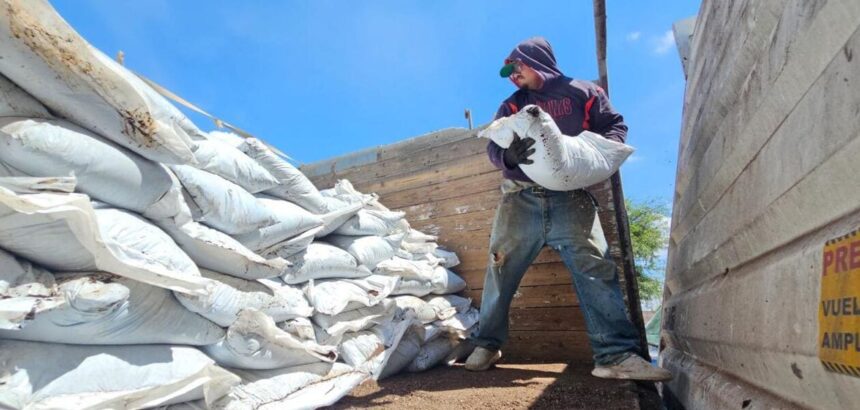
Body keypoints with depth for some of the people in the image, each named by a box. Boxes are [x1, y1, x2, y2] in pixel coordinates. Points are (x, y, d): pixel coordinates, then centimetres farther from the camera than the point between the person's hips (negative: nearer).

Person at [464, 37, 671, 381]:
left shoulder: (582, 92, 12)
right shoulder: (511, 106, 17)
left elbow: (615, 125, 11)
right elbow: (493, 147, 7)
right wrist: (509, 155, -18)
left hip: (571, 198, -1)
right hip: (521, 199, 2)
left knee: (595, 269, -12)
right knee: (501, 270, 0)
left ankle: (616, 355, -9)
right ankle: (487, 344, 13)